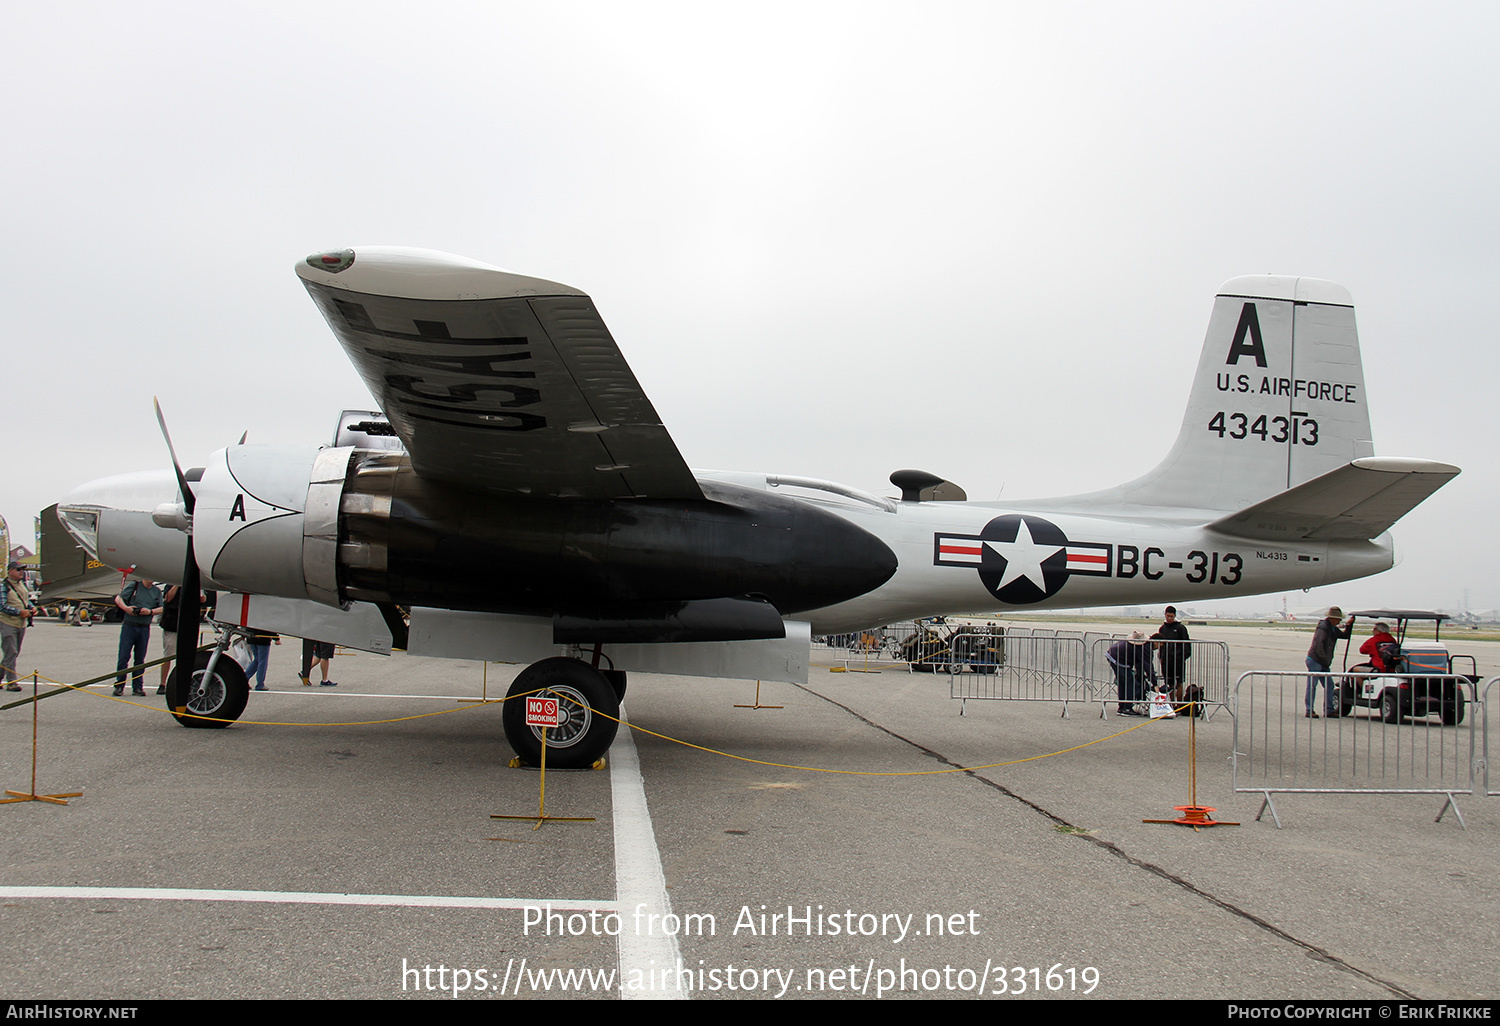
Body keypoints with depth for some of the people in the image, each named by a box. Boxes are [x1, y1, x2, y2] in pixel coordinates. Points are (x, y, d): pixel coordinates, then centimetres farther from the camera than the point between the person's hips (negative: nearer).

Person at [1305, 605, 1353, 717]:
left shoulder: (1333, 628, 14)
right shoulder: (1323, 627, -15)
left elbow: (1345, 635, 26)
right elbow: (1318, 645, -21)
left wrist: (1349, 625, 10)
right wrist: (1325, 660, -20)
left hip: (1323, 663, 9)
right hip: (1314, 661, -9)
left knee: (1329, 685, 9)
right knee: (1312, 685, -6)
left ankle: (1329, 710, 15)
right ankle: (1309, 711, -4)